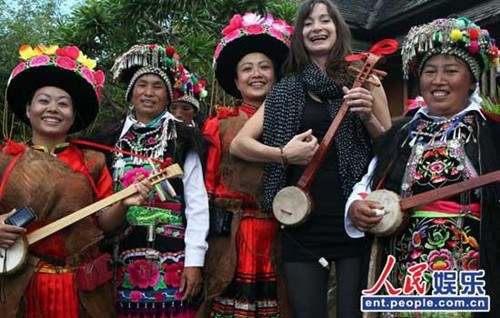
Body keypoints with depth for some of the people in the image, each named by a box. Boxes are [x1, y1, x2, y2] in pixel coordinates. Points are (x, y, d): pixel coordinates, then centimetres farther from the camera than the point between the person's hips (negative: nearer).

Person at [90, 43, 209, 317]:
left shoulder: (182, 139, 2)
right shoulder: (112, 139, 10)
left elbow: (197, 203, -2)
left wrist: (194, 260, -8)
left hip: (171, 257, -2)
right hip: (121, 256, 2)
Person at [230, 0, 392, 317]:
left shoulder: (364, 81, 5)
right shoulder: (286, 91, 9)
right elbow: (238, 144, 6)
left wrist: (368, 117, -11)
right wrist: (283, 154, -12)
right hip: (303, 221, 2)